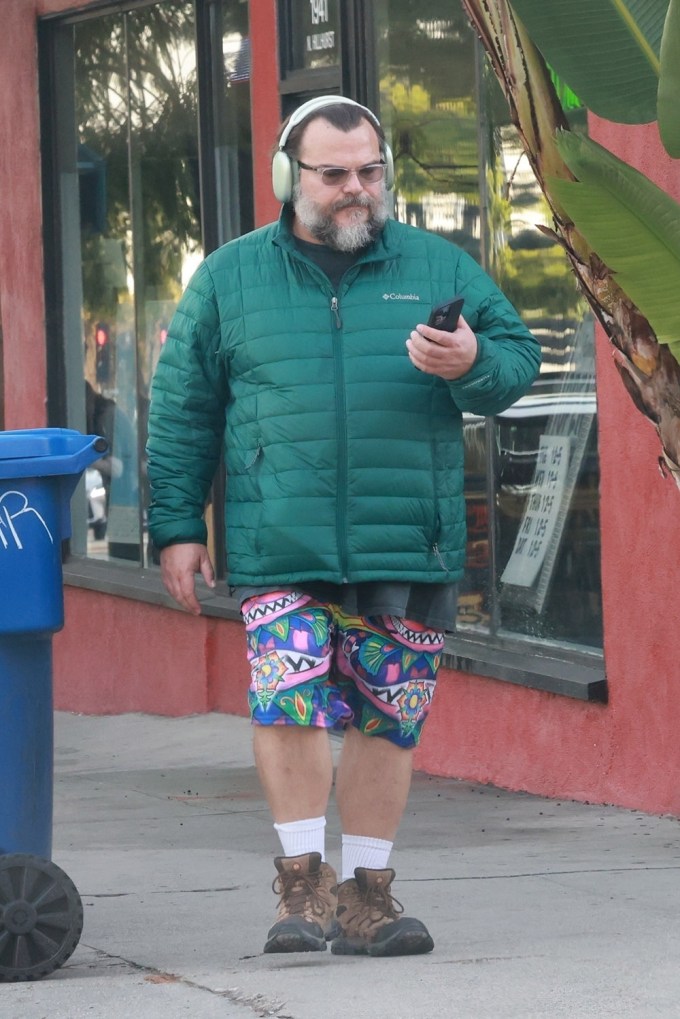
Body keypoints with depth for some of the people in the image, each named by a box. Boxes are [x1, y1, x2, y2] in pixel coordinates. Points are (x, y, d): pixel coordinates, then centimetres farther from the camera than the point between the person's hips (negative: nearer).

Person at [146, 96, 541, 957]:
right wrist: (176, 525, 7)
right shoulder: (230, 278, 9)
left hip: (408, 553, 2)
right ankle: (302, 878, -4)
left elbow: (518, 358, 12)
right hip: (281, 553, -1)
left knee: (386, 717, 5)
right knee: (290, 701, -16)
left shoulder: (439, 268, 9)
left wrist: (472, 365, -11)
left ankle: (367, 893, 15)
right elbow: (181, 410, 11)